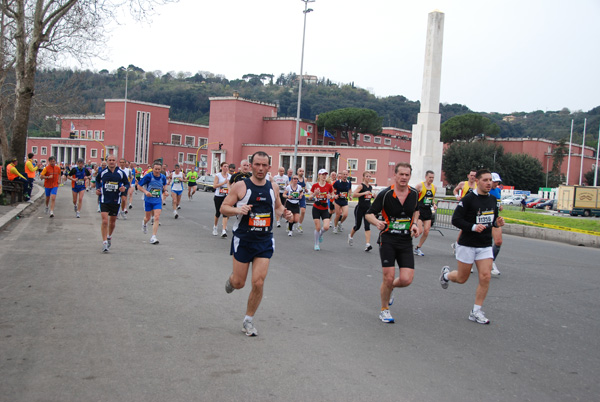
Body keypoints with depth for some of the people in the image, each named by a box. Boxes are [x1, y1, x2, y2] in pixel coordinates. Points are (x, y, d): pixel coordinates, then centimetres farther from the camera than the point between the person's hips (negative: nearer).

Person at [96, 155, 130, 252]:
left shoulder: (121, 173, -3)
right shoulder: (102, 172, -1)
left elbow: (127, 183, 6)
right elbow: (97, 180, 20)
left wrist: (125, 188, -15)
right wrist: (97, 188, 5)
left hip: (116, 201, 1)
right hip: (104, 200, -1)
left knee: (112, 221, 14)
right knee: (105, 221, -13)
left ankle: (109, 237, 41)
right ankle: (104, 242, -8)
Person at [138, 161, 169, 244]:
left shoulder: (163, 177, -2)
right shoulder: (148, 176, -14)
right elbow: (139, 185, -7)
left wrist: (165, 191, 0)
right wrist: (145, 191, -23)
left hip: (158, 201, 1)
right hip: (148, 200, -1)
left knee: (157, 218, -13)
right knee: (148, 218, 14)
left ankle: (153, 237, -10)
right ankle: (144, 223, 54)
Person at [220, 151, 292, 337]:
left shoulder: (273, 187, 5)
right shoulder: (240, 186, -7)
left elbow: (278, 206, 21)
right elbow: (223, 207, -4)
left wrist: (284, 213, -1)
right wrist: (238, 210, -24)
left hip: (265, 241, 2)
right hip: (243, 239, -2)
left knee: (258, 283, -6)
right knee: (239, 283, 5)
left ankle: (248, 320, 13)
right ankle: (231, 279, 45)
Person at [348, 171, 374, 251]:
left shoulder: (370, 187, 10)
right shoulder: (361, 186, -10)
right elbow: (354, 194, -22)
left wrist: (373, 196, 8)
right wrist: (364, 193, -25)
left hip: (368, 208, 4)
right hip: (360, 208, -4)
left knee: (367, 226, -9)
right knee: (357, 226, 9)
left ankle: (368, 244, -17)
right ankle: (351, 236, 40)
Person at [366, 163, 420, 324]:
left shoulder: (414, 194, 3)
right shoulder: (385, 194, -10)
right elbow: (369, 214, -5)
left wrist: (415, 224, 4)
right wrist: (377, 222, -27)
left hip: (406, 241, 3)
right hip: (388, 240, -3)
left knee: (406, 280, -7)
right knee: (389, 278, -7)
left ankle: (388, 288, 29)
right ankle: (384, 310, 19)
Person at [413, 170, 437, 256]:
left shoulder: (434, 187, 10)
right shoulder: (420, 186, -8)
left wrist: (434, 204, 4)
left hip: (428, 212, 6)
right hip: (419, 211, -6)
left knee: (426, 232, 1)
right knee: (420, 230, -13)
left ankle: (418, 248, 17)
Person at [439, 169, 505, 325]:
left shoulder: (493, 199, 7)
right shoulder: (468, 199, -13)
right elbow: (455, 219, -14)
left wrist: (497, 222, -2)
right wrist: (473, 227, -25)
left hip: (485, 246, 5)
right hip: (467, 245, -5)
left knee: (485, 277, -8)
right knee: (462, 278, 7)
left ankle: (476, 311, 5)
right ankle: (446, 274, 42)